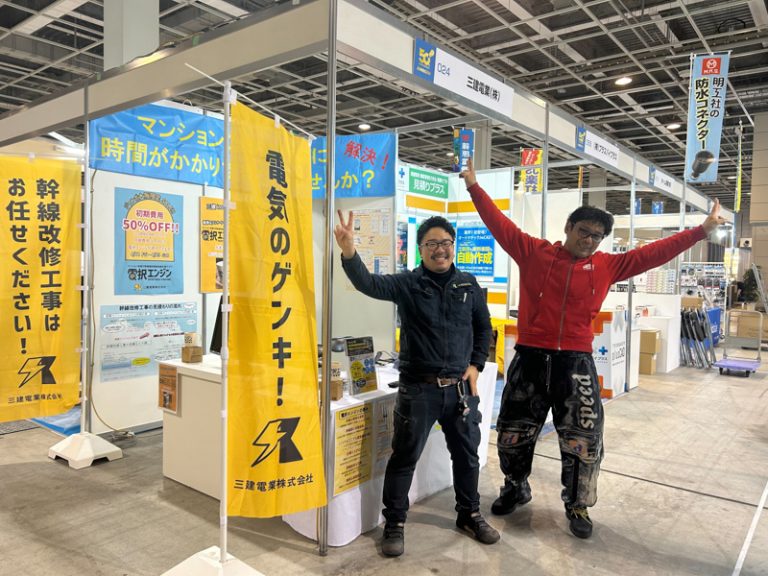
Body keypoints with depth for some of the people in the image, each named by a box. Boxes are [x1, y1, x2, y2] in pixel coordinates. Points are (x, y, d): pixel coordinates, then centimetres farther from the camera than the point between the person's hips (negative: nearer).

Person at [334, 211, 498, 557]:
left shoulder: (468, 284, 4)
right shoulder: (407, 284, -7)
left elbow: (483, 327, 15)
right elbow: (369, 284, -24)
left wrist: (476, 365, 5)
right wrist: (349, 252, -42)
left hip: (460, 387, 4)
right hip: (418, 388, -3)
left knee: (467, 454, 18)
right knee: (404, 457, 6)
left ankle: (469, 515, 40)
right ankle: (394, 524, 25)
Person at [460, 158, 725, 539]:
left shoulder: (607, 266, 4)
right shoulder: (533, 252, 0)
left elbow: (654, 253, 5)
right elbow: (499, 224, -1)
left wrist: (702, 230, 2)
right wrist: (474, 186, -4)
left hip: (575, 363, 1)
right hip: (530, 358, 0)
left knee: (583, 441, 6)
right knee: (513, 434, 13)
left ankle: (578, 507, 30)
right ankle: (515, 490, 38)